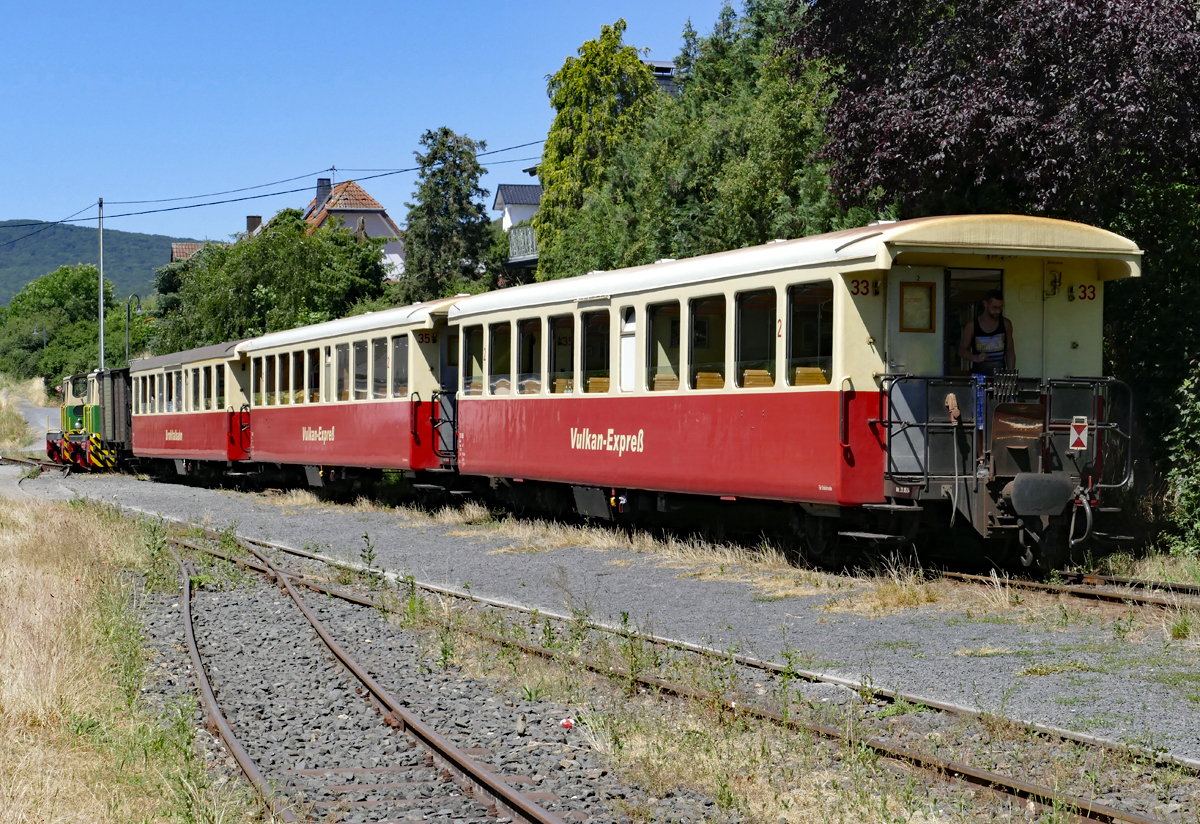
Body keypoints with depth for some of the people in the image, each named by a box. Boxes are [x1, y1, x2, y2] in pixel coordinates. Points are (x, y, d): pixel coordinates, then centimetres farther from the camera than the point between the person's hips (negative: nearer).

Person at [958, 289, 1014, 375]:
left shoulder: (1006, 324, 6)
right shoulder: (972, 326, -1)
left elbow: (1010, 351, 11)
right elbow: (962, 351, 4)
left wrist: (1011, 373, 1)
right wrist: (976, 358, -16)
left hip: (1000, 374, 2)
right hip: (979, 374, -2)